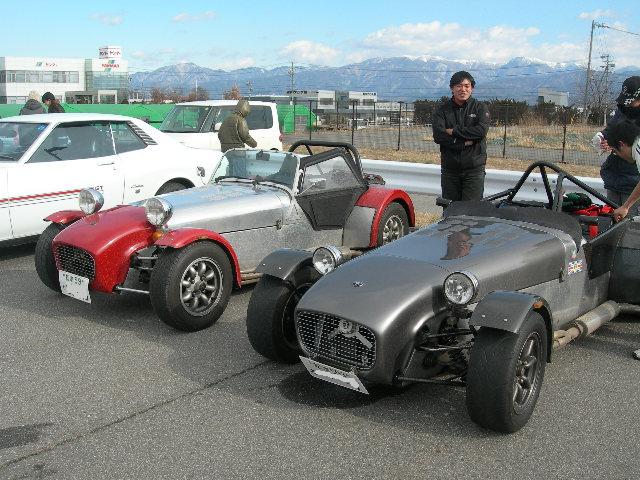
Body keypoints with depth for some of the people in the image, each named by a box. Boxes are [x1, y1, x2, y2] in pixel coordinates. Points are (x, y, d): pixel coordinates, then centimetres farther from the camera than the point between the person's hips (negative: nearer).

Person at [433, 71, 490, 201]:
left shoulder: (480, 108, 4)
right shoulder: (442, 110, 6)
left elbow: (481, 131, -14)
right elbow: (438, 136, -10)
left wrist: (454, 131, -12)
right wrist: (465, 142, -16)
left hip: (474, 168, -2)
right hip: (449, 169, 2)